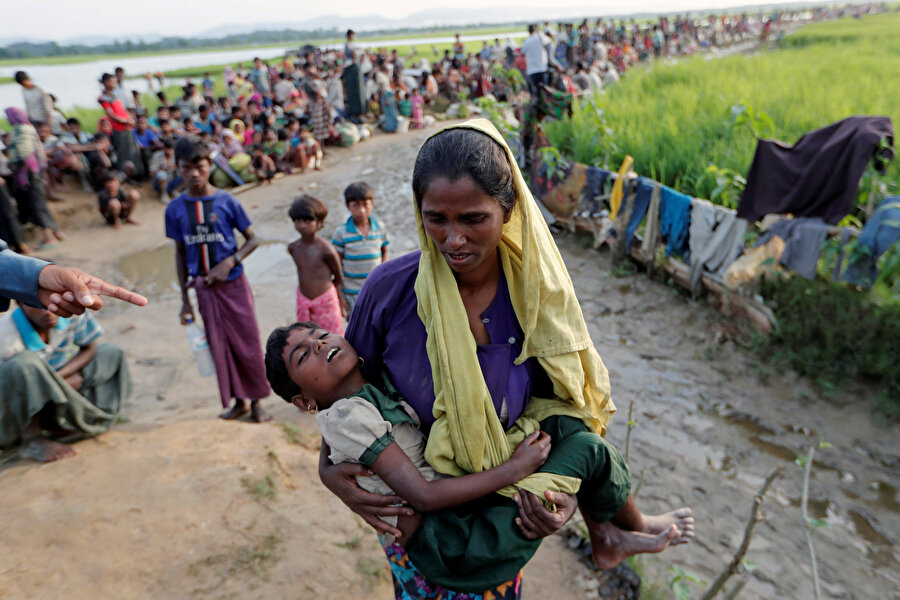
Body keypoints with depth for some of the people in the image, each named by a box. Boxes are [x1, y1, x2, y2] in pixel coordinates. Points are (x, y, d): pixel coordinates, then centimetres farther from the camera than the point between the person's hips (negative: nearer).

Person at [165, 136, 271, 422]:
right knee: (220, 347, 11)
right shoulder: (175, 209, 0)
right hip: (203, 288, 2)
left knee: (247, 343, 4)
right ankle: (238, 401, 27)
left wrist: (229, 262, -19)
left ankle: (256, 401, 20)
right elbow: (180, 254, 7)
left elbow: (252, 239, -2)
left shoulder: (226, 201, -7)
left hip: (233, 284, -2)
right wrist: (185, 300, 7)